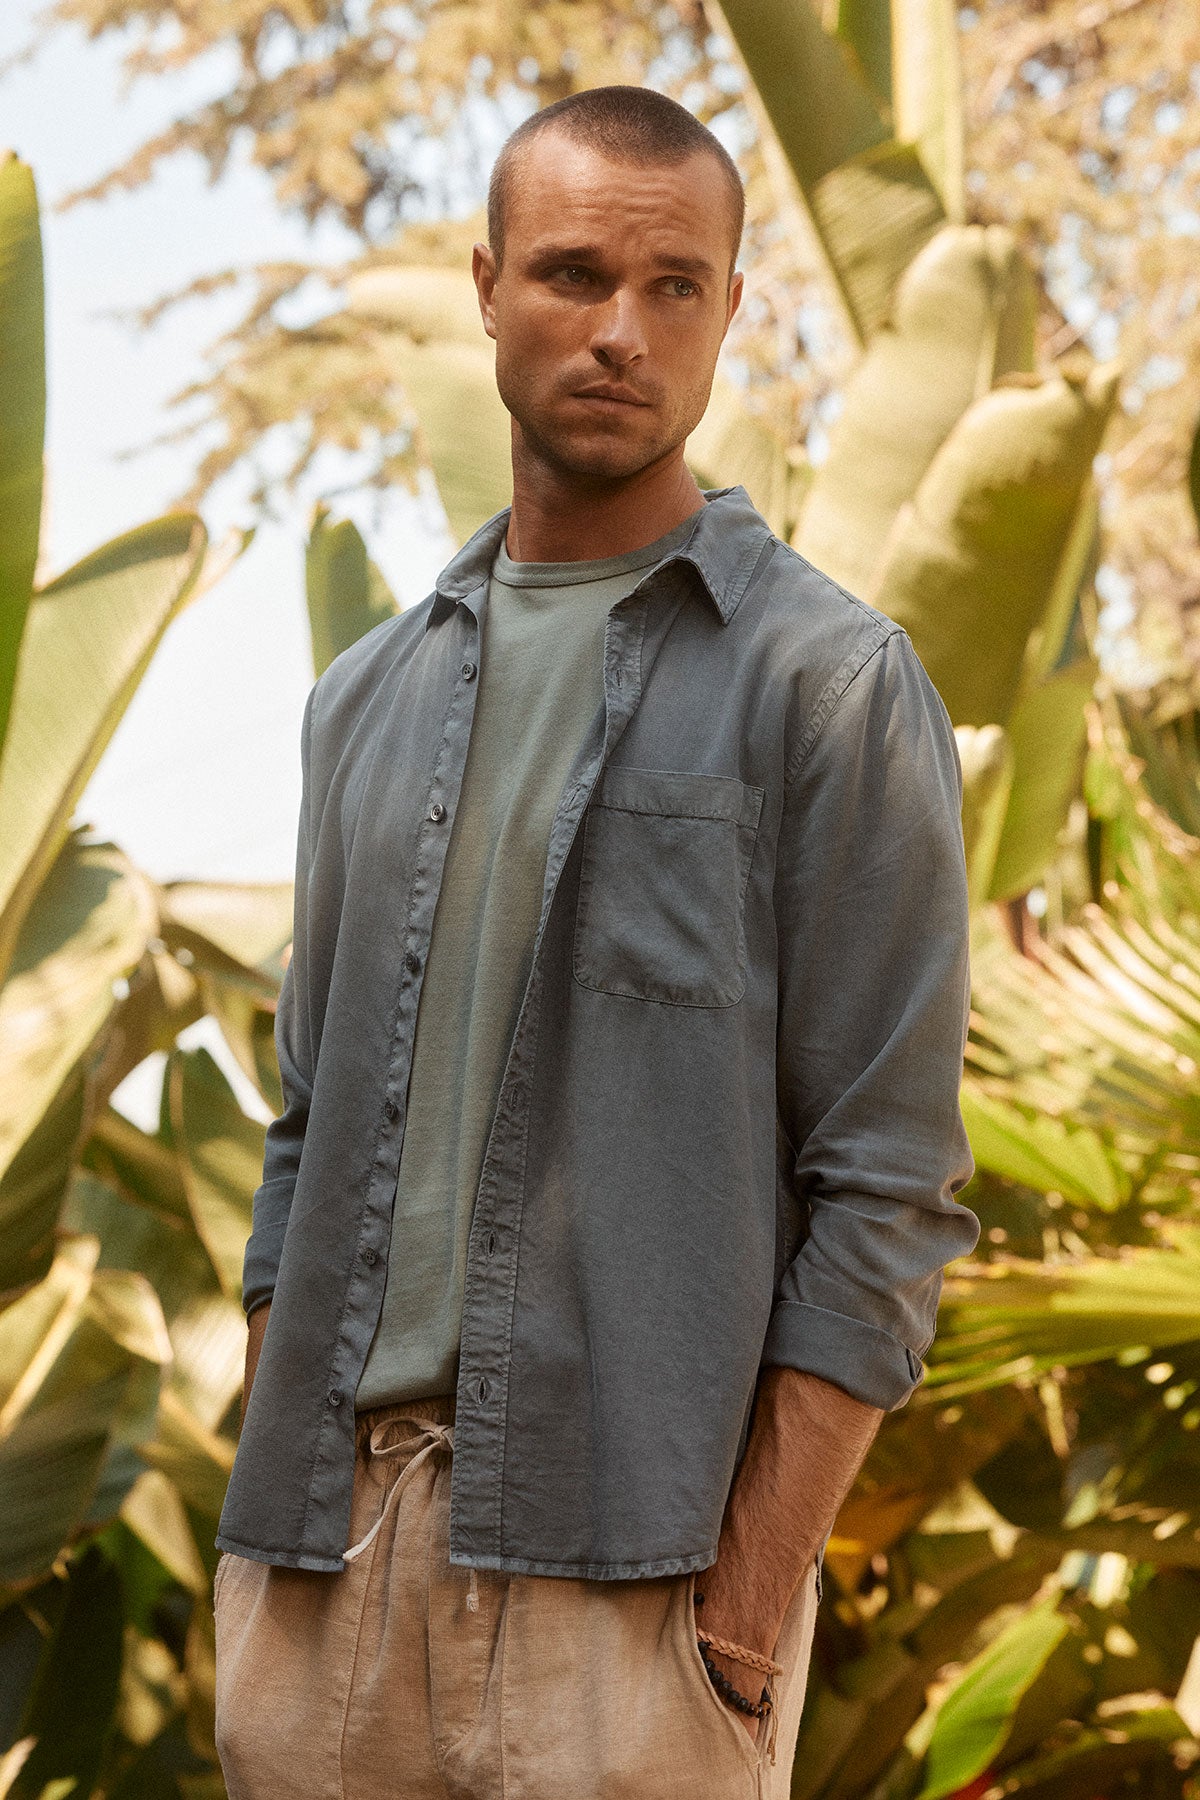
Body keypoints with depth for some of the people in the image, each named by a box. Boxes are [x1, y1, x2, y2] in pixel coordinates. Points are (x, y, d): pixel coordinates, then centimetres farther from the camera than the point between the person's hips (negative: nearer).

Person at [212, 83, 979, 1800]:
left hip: (625, 1556, -5)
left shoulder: (832, 683, -4)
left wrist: (754, 1598, -13)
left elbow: (889, 1187, -8)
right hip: (332, 1522, 5)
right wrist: (264, 1507, 9)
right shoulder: (374, 694, 14)